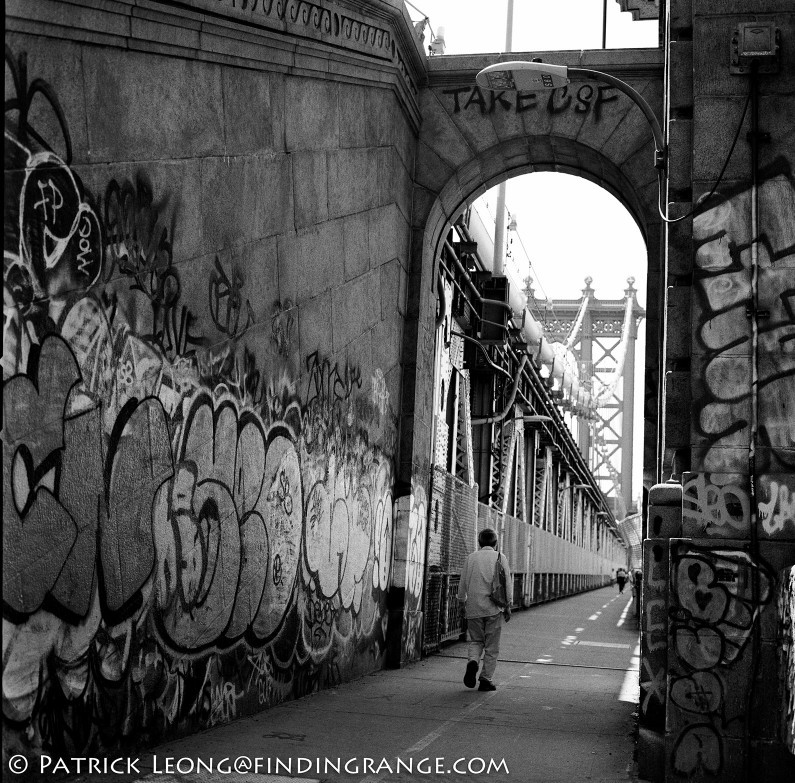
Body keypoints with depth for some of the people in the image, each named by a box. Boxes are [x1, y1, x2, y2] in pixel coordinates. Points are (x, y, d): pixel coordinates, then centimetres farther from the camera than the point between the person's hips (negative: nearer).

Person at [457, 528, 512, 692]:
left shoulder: (471, 558, 6)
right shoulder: (500, 557, 0)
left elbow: (463, 583, 7)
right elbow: (507, 583, -2)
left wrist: (462, 603, 18)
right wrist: (508, 606, 4)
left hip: (473, 608, 2)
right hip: (493, 608, -2)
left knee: (476, 641, 15)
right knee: (492, 646, 7)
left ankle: (472, 662, -12)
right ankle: (486, 680, 5)